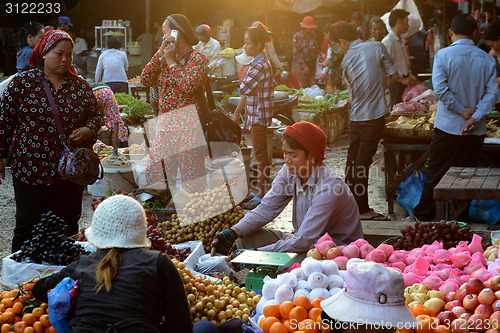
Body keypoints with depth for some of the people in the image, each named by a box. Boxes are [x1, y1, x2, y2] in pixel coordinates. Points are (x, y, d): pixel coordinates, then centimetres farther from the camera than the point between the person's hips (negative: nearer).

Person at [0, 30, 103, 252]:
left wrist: (88, 130, -5)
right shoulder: (22, 83, -3)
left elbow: (96, 115, 17)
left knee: (69, 229, 10)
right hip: (30, 171, -3)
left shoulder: (80, 86, 6)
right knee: (27, 228, 5)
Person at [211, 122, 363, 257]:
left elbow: (302, 241, -32)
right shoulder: (290, 172, -5)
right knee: (244, 237, -8)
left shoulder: (329, 186, -28)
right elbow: (267, 208, -3)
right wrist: (233, 233, -20)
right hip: (305, 239, 8)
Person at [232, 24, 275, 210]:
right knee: (259, 154, 15)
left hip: (259, 115, -10)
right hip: (255, 114, 10)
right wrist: (237, 112, 18)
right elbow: (246, 93, 17)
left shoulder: (260, 66, -19)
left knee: (260, 154, -5)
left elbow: (243, 89, -19)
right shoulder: (257, 64, 13)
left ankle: (261, 196, 0)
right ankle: (258, 191, 23)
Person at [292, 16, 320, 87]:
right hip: (300, 64, -5)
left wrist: (318, 54, -3)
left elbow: (316, 47, 20)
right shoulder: (298, 36, -8)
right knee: (301, 86, -6)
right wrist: (304, 66, -14)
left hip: (312, 64, 5)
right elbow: (296, 53, -9)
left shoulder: (313, 34, 8)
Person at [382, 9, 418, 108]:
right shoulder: (387, 42, -13)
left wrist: (410, 76, 10)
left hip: (405, 82, 8)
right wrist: (402, 80, -17)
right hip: (396, 84, -8)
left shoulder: (402, 41, 17)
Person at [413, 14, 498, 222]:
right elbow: (492, 92, -4)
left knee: (435, 172, 8)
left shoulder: (443, 55, -8)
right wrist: (475, 118, -10)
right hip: (476, 130, 3)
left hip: (448, 126, -3)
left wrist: (463, 111, -10)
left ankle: (425, 214, 17)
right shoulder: (487, 59, 2)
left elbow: (440, 89, -16)